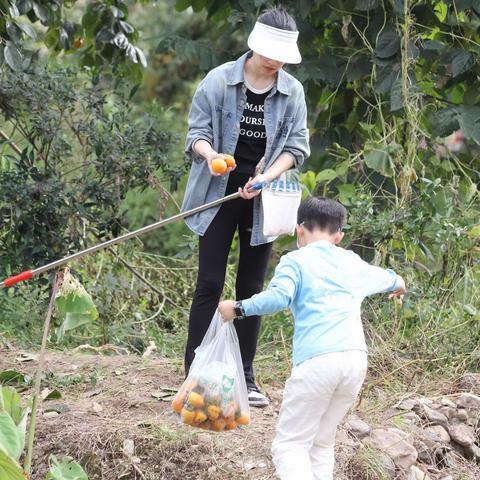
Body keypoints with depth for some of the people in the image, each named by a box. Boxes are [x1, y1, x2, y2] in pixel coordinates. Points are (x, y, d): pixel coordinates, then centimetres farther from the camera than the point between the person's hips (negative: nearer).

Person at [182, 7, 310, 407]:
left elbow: (296, 146, -1)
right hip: (219, 194, -2)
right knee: (210, 284, -5)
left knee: (252, 287, 8)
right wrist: (210, 154, -27)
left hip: (262, 198, 2)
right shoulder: (219, 81, -7)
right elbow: (197, 131, -4)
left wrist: (267, 176, -19)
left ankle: (244, 376, 16)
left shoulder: (293, 92, -1)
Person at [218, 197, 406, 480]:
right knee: (322, 443, 16)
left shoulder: (295, 260, 7)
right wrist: (397, 282, 69)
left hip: (317, 359, -6)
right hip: (357, 358, 6)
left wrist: (239, 308, -2)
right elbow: (383, 277, 47)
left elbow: (277, 297, -13)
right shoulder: (354, 263, 24)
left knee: (290, 445, -5)